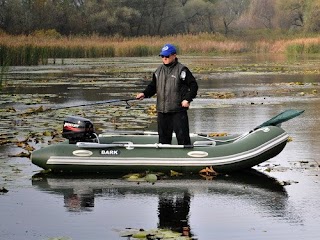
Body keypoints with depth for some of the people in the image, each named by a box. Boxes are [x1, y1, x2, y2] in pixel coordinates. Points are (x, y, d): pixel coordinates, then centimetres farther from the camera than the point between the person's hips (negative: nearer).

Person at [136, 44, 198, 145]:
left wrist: (187, 99, -14)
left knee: (182, 135, -5)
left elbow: (193, 85, -5)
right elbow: (153, 85, 18)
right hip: (162, 110, 6)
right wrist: (145, 93, 0)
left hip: (178, 110, -6)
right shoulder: (159, 70, 12)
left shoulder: (182, 70, -6)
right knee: (163, 136, 12)